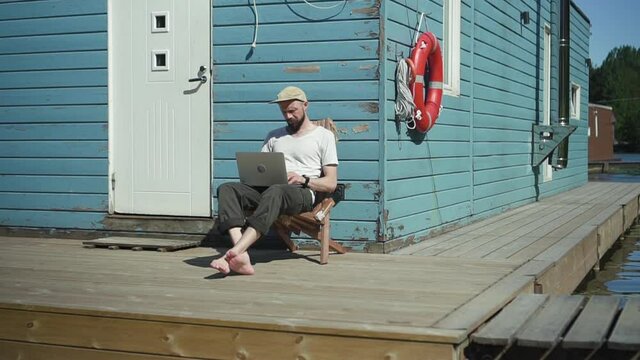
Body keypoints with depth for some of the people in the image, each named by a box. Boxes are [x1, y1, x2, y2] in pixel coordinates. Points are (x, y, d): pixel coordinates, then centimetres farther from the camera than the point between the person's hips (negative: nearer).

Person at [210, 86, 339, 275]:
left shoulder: (324, 135, 14)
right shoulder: (274, 136, 29)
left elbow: (331, 183, 6)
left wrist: (304, 180, -13)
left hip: (303, 193, -5)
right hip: (267, 188, 5)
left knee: (275, 191, -41)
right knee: (227, 188, -24)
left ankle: (233, 253, -54)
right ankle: (241, 256, -45)